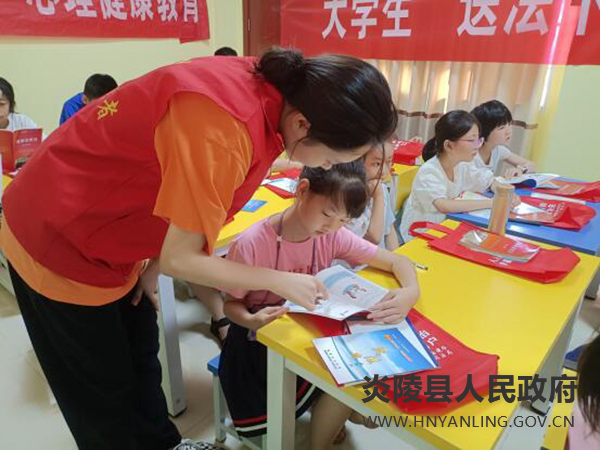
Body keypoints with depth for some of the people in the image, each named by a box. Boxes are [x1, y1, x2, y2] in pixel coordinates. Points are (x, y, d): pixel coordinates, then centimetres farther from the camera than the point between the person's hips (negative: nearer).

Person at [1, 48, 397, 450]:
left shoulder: (267, 89, -9)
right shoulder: (223, 128, -37)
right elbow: (181, 258, -28)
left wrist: (153, 263, -1)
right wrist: (279, 281, -17)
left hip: (109, 235, 7)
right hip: (55, 239, -7)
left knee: (141, 360, 21)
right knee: (103, 391, 13)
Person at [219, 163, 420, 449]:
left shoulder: (334, 235, -13)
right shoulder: (250, 245, -26)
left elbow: (398, 262, -8)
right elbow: (231, 304, -11)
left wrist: (410, 292, -30)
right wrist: (251, 321, -34)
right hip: (259, 344, -4)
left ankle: (347, 408, 17)